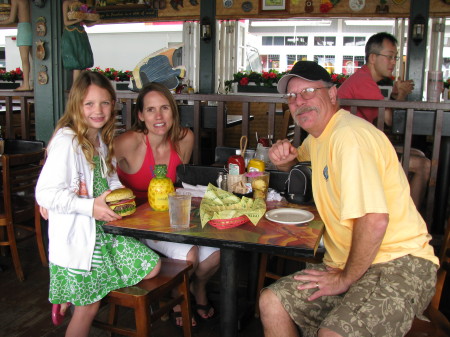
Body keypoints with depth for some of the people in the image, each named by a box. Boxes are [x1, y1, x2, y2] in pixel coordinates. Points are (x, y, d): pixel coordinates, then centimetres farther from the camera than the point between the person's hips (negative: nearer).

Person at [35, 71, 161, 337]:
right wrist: (90, 207, -24)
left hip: (104, 230, 8)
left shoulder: (102, 140, 8)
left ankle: (71, 299, 16)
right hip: (76, 236, -8)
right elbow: (45, 194, -22)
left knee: (152, 267, 6)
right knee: (88, 308, 1)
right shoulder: (66, 141, -18)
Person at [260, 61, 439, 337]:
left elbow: (374, 220, -28)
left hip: (398, 264, -9)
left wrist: (346, 278, -14)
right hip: (349, 263, 9)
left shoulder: (349, 135, -20)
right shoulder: (318, 134, 11)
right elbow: (297, 158, 35)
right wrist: (284, 157, 9)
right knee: (272, 302, -1)